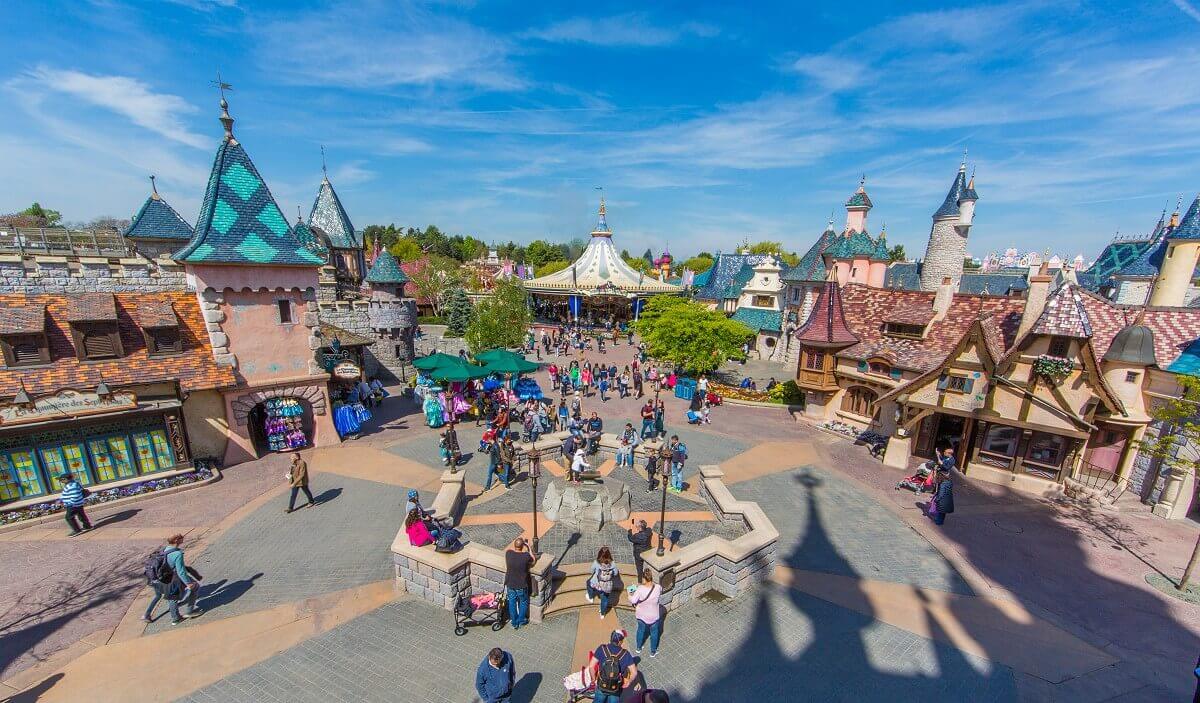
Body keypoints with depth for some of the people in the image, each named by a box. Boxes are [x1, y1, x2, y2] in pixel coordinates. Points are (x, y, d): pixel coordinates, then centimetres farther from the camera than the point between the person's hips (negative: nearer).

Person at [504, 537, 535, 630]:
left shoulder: (508, 553, -19)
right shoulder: (526, 556, -26)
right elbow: (533, 561, -3)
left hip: (510, 584, 2)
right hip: (521, 585, -2)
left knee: (512, 602, 22)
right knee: (523, 602, 23)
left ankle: (514, 623, 34)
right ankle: (521, 621, 36)